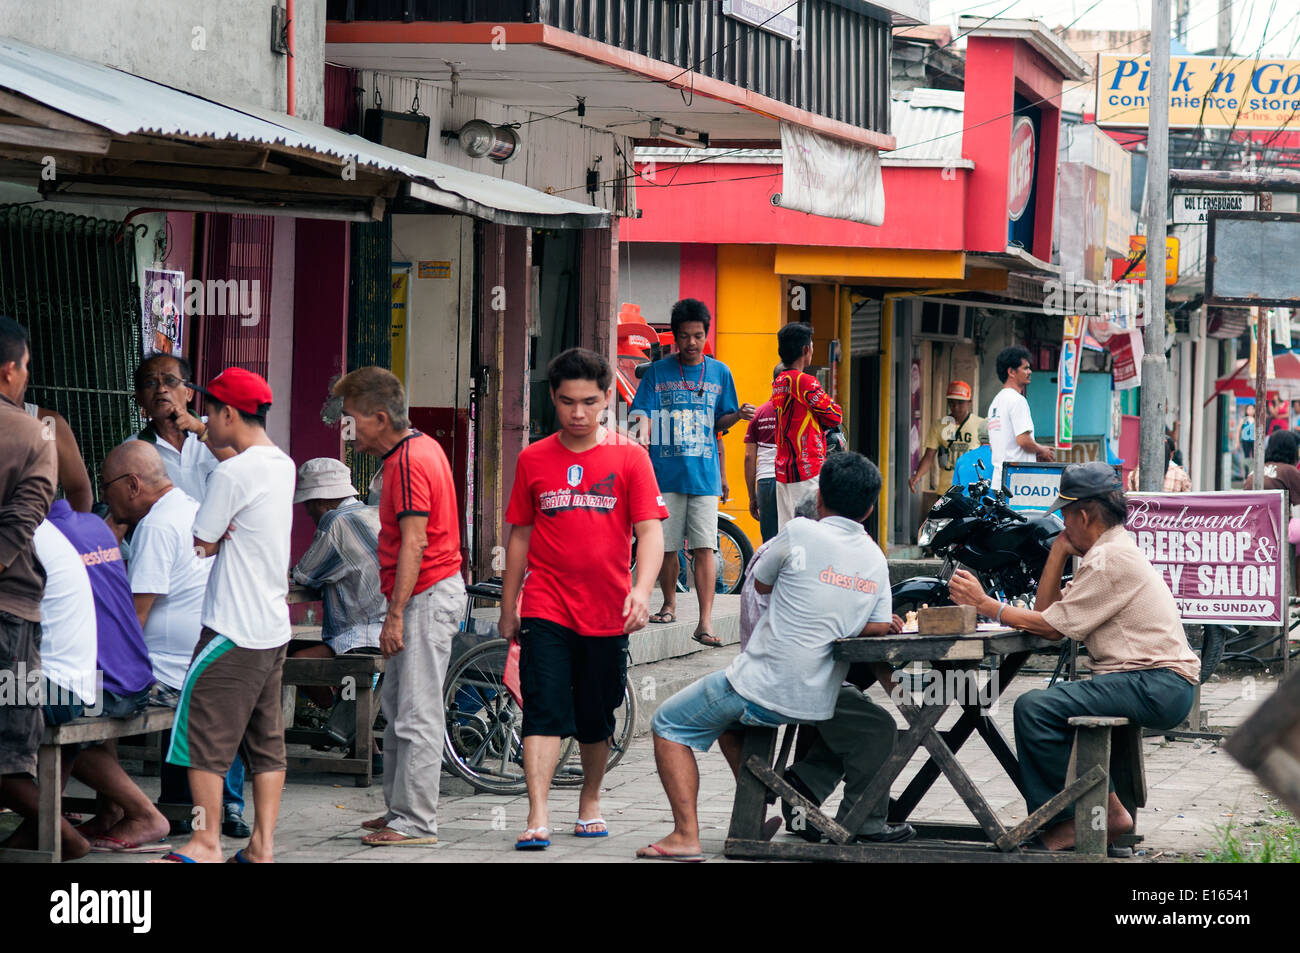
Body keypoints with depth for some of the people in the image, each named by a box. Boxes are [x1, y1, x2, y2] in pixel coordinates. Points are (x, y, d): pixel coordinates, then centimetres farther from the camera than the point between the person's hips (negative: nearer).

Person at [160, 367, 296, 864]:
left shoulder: (231, 474, -15)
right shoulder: (282, 465, 10)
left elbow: (202, 544, -11)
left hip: (232, 628, -9)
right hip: (274, 626, 9)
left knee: (205, 731, -3)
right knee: (266, 740, 9)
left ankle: (206, 844, -2)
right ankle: (262, 844, 10)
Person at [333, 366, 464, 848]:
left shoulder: (410, 463, -17)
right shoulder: (420, 448, 15)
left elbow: (414, 543, -22)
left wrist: (396, 614, -22)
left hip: (427, 596, -11)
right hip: (428, 594, 11)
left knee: (416, 714, -8)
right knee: (396, 705, 16)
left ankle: (415, 822, -6)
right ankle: (399, 808, 23)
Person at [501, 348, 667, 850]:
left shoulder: (629, 456, 0)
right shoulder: (534, 460, 4)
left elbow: (650, 530, -5)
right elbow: (519, 535, 12)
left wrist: (642, 589, -21)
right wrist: (508, 608, 14)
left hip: (607, 611, 0)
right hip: (546, 608, 0)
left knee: (597, 718, 12)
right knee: (544, 711, -13)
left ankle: (590, 801, 33)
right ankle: (538, 818, -19)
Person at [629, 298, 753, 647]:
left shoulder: (719, 373, 10)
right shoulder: (658, 372, 5)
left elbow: (718, 423, 15)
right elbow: (642, 411, -2)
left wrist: (737, 415, -6)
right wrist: (642, 433, -24)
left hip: (704, 474, 0)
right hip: (665, 472, 0)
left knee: (704, 548, -8)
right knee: (665, 546, 4)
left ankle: (705, 623, -11)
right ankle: (670, 604, 28)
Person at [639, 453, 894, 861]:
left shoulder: (800, 533, -13)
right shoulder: (876, 559, 4)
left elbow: (760, 582, 4)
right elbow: (879, 628, 1)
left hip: (764, 686, -7)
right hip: (818, 702, 7)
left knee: (669, 725, 10)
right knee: (729, 718, 34)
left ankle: (686, 835, -3)